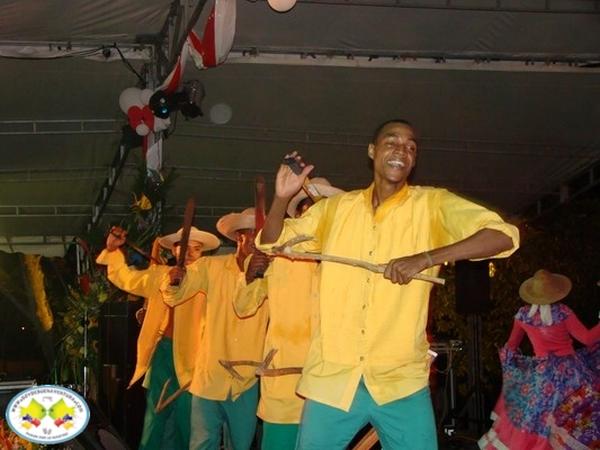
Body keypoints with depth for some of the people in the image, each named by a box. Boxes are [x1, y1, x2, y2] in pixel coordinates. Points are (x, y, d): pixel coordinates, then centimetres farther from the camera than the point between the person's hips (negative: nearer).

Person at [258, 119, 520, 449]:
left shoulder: (433, 205, 1)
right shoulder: (336, 207, 12)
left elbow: (503, 236, -11)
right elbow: (271, 242, 19)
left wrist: (426, 257, -22)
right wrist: (282, 198, -3)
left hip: (401, 381, -2)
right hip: (331, 379, 3)